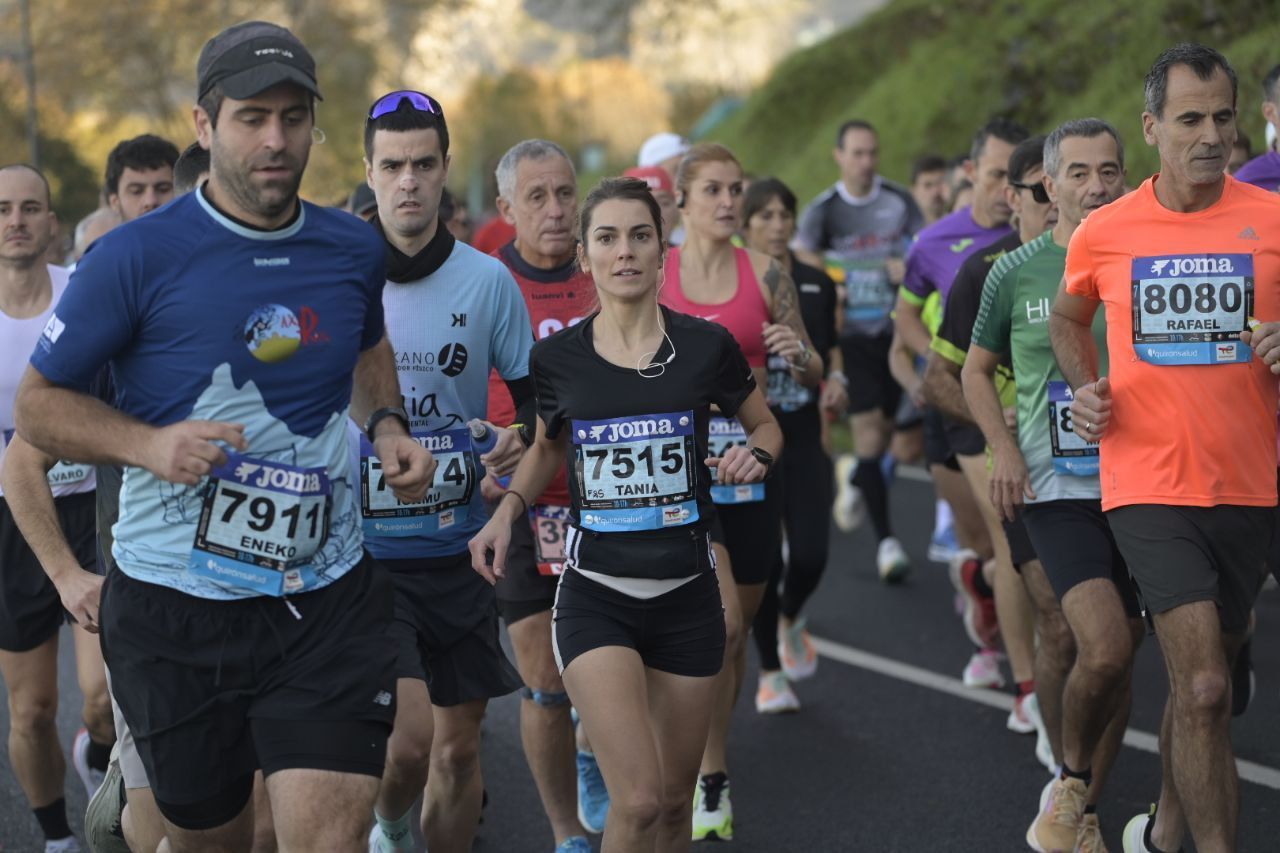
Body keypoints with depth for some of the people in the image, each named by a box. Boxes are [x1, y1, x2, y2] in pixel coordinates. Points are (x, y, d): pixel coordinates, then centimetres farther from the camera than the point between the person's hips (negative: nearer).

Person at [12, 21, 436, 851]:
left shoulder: (354, 251, 4)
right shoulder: (138, 256, -9)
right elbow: (39, 404, -2)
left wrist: (387, 425, 7)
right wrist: (149, 444, -19)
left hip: (329, 600, 2)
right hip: (175, 610, -2)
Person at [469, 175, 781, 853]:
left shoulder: (706, 345, -5)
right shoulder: (557, 357, -2)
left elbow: (766, 426, 12)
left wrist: (755, 456, -10)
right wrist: (508, 510, 2)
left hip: (687, 594, 1)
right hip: (595, 597, -1)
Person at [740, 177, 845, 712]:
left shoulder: (818, 285, 6)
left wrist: (836, 380, -1)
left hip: (806, 437, 3)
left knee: (810, 554, -7)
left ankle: (790, 619, 29)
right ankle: (771, 673, 16)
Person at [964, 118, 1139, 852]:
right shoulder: (1016, 273, 2)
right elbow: (978, 369, 16)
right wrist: (1004, 447, 2)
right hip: (1055, 486, -2)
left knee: (1116, 653, 7)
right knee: (1102, 646, -20)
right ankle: (1072, 778, 6)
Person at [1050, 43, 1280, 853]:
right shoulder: (1104, 232, 1)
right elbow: (1068, 319, 21)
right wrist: (1086, 390, 3)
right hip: (1148, 483, -2)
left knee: (1203, 681, 16)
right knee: (1204, 688, -14)